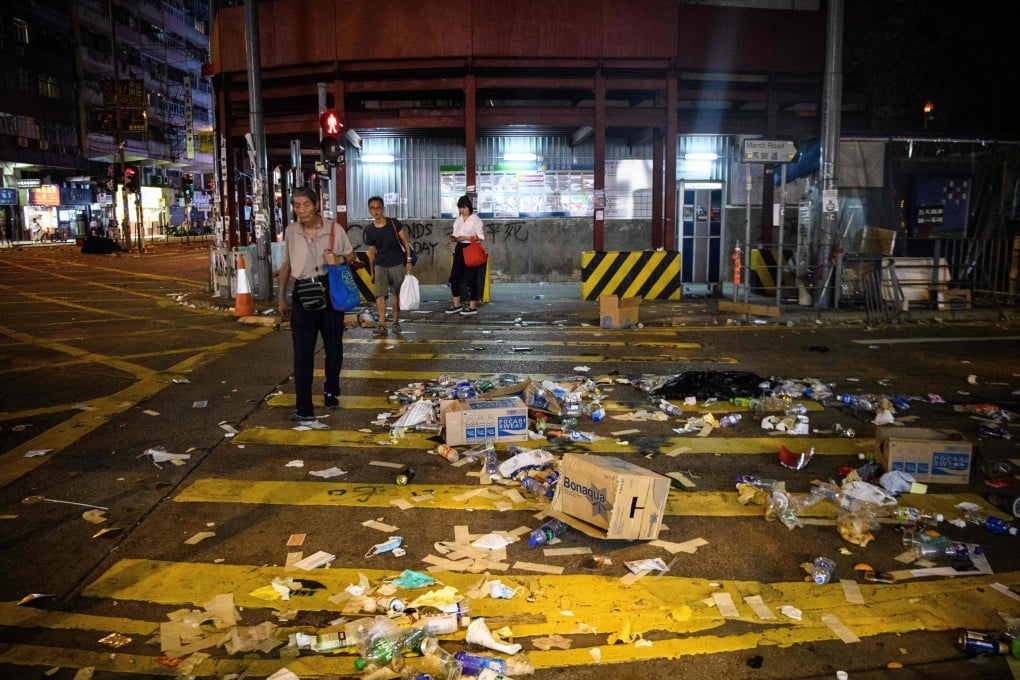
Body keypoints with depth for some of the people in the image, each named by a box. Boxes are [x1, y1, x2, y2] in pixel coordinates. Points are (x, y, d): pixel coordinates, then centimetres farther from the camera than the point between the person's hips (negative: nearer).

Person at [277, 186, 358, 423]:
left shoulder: (335, 229, -4)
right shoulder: (291, 231, 1)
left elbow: (351, 255, 9)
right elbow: (286, 265, 12)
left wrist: (339, 259, -14)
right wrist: (282, 298, 14)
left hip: (330, 290, 0)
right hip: (302, 294, 0)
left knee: (334, 346, 13)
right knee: (302, 352, -5)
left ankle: (331, 391, 37)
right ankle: (304, 409, -3)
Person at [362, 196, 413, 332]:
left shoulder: (394, 223, -6)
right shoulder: (369, 231, -1)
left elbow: (405, 242, -1)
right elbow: (371, 252, 8)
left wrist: (408, 261, -7)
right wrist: (372, 272, 10)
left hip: (397, 264, -1)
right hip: (380, 266, 1)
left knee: (396, 294, 8)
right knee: (379, 294, -12)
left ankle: (396, 321, 20)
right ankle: (382, 323, -13)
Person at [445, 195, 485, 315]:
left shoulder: (476, 219, -5)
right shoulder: (457, 221, 13)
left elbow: (480, 237, -10)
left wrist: (466, 238, -19)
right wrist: (453, 238, -5)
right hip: (459, 249, 6)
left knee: (470, 278, -2)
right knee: (454, 278, 5)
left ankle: (473, 306, 6)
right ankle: (457, 305, 17)